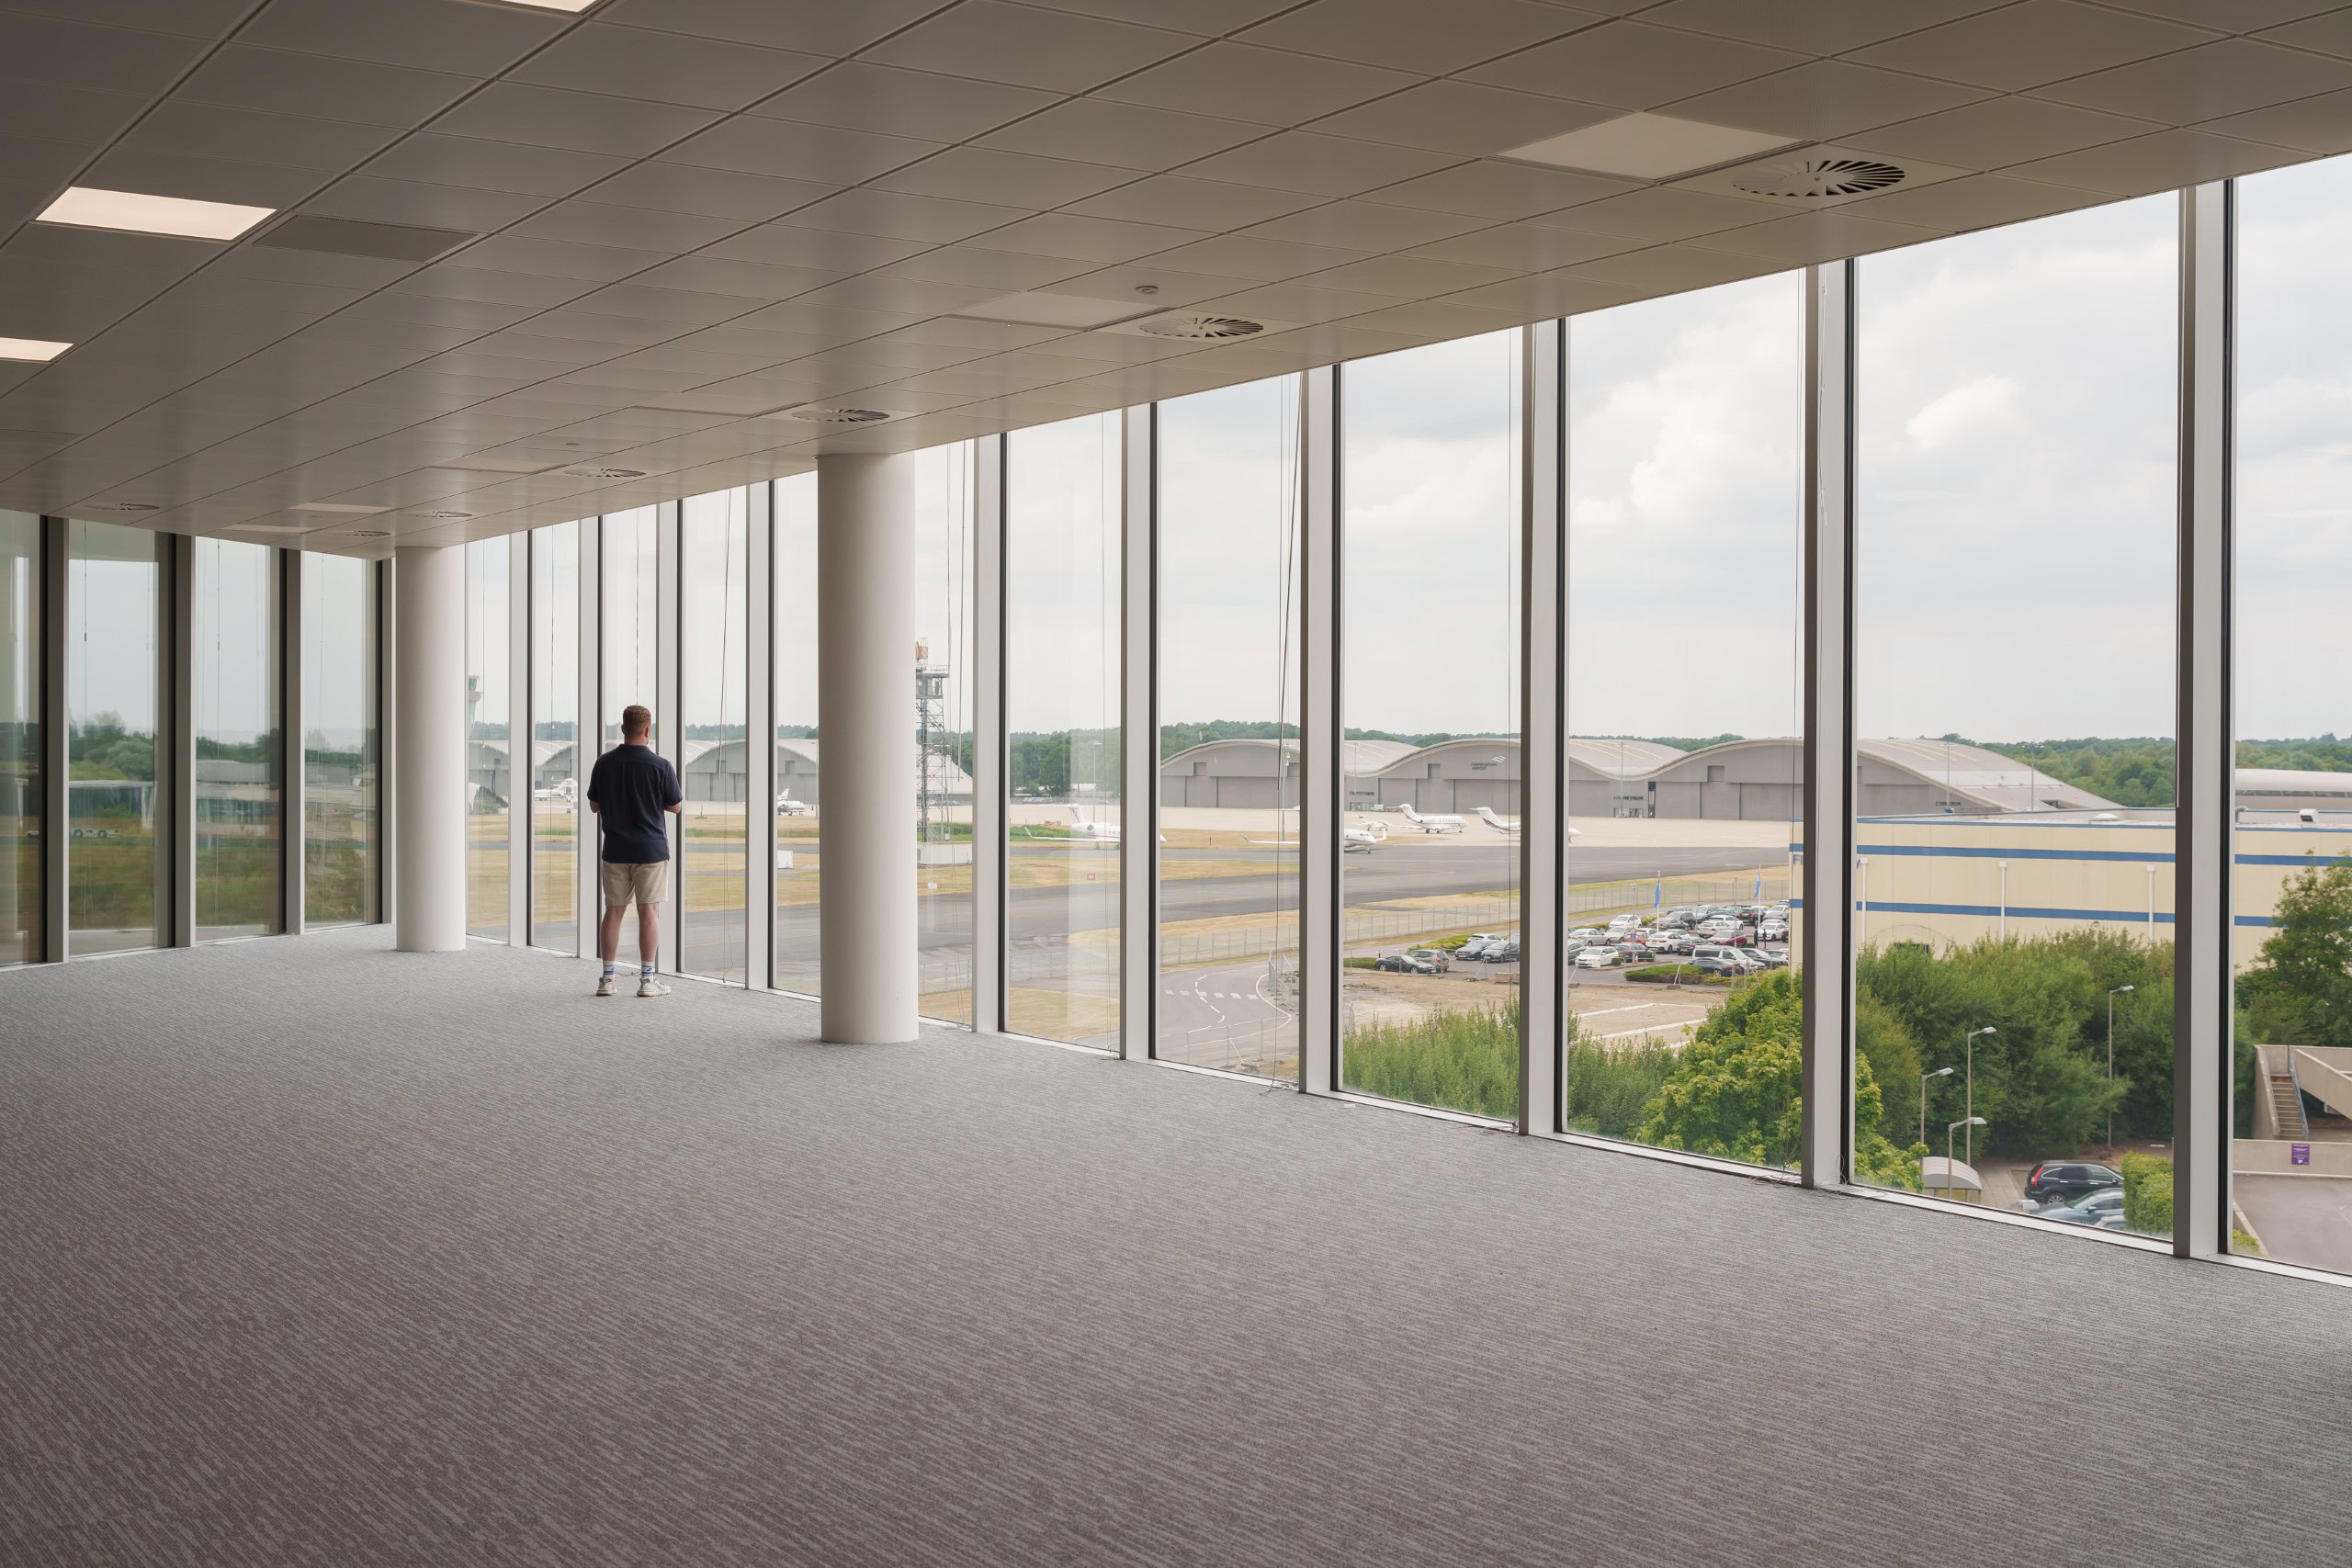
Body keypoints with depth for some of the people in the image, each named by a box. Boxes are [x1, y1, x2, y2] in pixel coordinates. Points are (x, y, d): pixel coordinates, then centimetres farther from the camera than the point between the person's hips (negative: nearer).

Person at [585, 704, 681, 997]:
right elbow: (675, 806, -1)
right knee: (648, 912, 1)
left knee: (613, 911, 9)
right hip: (651, 849, -3)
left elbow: (594, 805, 8)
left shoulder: (604, 764, -2)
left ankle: (607, 978, 10)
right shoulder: (660, 766, -12)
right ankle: (647, 980, 2)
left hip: (615, 850, 3)